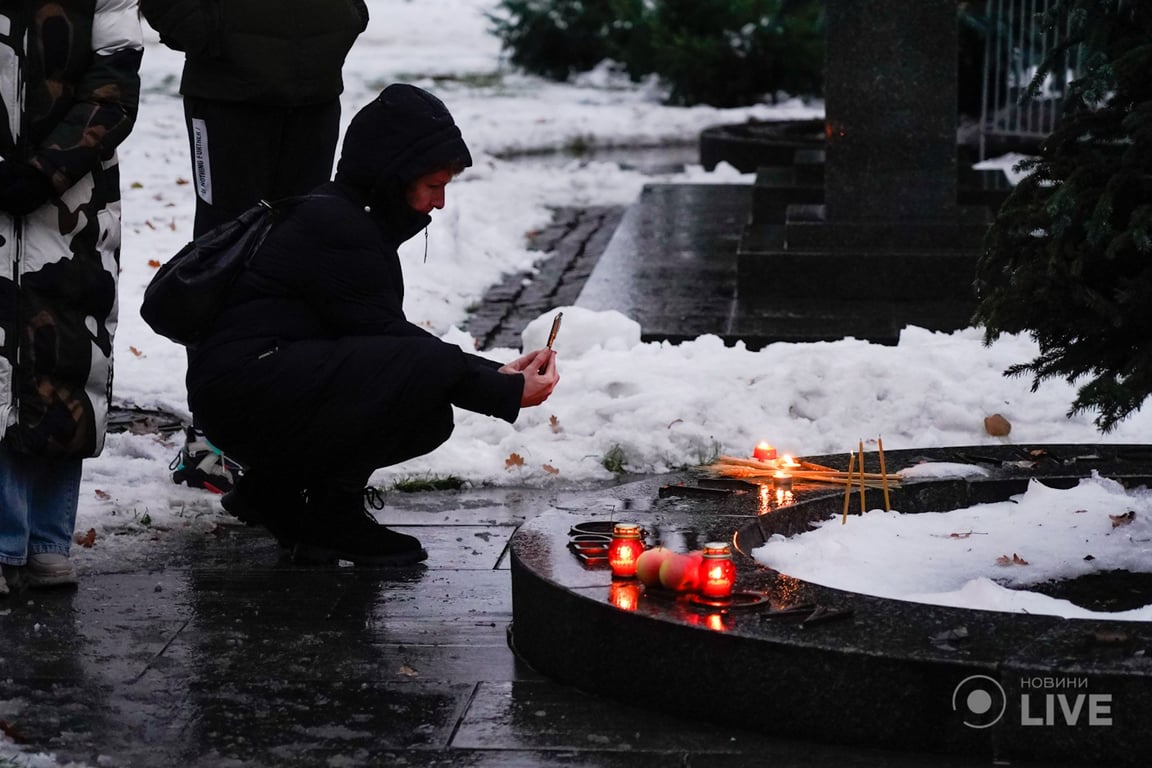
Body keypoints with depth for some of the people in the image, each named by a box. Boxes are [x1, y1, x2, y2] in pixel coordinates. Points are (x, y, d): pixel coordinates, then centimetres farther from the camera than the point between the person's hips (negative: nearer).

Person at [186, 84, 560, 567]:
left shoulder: (352, 219, 18)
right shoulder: (331, 225, -13)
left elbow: (385, 334, 14)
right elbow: (385, 333, -16)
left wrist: (501, 375, 4)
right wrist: (505, 391, -14)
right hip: (244, 390, -10)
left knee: (430, 421, 9)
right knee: (430, 368, -23)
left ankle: (275, 484, 15)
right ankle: (332, 517, -12)